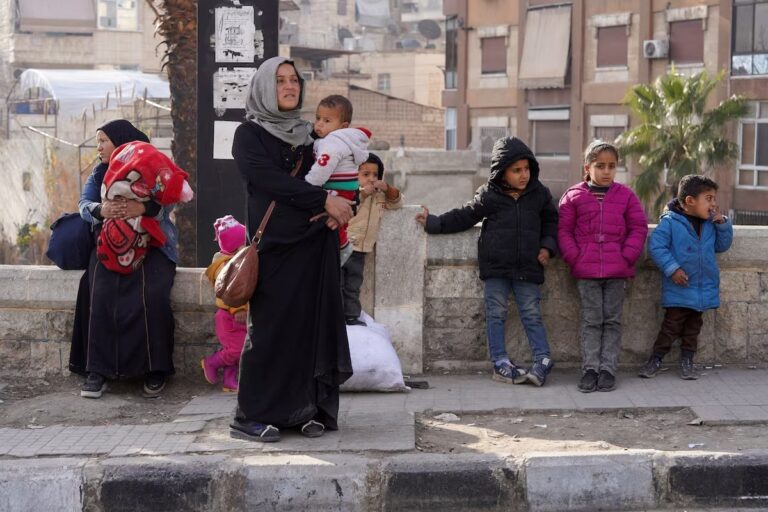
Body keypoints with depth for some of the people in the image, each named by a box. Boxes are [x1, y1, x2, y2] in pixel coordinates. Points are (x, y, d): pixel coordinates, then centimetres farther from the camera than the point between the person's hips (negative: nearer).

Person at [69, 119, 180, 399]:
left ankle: (154, 369, -17)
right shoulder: (99, 173, 17)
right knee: (101, 295, -25)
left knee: (151, 296, -29)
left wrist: (142, 207, -31)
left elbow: (167, 203, -10)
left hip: (151, 245, -3)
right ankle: (98, 370, -22)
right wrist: (101, 210, -21)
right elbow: (84, 204, 2)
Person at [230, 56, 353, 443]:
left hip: (315, 246, 5)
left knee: (312, 326, 3)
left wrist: (339, 207, -3)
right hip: (275, 246, -5)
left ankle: (305, 410, 9)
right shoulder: (249, 135, 1)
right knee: (271, 329, -4)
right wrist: (324, 200, -17)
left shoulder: (308, 133, 16)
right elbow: (271, 180, -14)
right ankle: (252, 417, 3)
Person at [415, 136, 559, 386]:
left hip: (528, 267, 0)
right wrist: (433, 223, 3)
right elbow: (463, 217, 7)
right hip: (496, 265, 0)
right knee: (496, 314, 2)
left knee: (532, 315, 1)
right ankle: (501, 363, 7)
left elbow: (550, 221, 18)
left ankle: (543, 360, 4)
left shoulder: (539, 194, 4)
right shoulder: (488, 196, -1)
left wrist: (547, 246, 4)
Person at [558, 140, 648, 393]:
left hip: (617, 269, 1)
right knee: (591, 320, 2)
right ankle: (590, 368, 6)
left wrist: (627, 257, -5)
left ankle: (608, 368, 9)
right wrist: (574, 258, -6)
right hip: (586, 271, -1)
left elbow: (638, 229, 6)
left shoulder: (626, 196, 6)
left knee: (612, 320, 4)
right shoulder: (574, 196, 3)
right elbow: (564, 230, 4)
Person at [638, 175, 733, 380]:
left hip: (703, 290, 6)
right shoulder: (670, 221, -14)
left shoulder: (710, 224, 5)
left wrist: (723, 224, -3)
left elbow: (722, 246, 13)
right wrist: (672, 268, -21)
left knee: (693, 327, 14)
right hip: (678, 291, -6)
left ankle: (687, 361, 23)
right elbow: (656, 246, -17)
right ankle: (655, 360, 12)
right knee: (672, 325, 0)